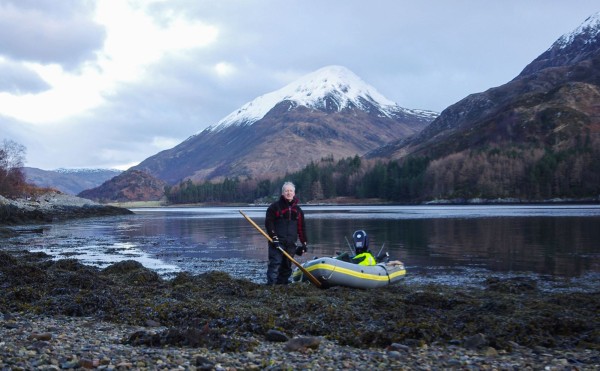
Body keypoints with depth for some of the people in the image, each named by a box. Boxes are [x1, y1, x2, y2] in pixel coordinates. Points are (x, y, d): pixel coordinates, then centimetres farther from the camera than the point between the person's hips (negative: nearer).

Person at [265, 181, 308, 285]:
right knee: (275, 264, -14)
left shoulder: (298, 210, 16)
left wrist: (304, 243, 14)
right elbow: (268, 222, -5)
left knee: (287, 267, 6)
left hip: (291, 244, 5)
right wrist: (273, 236, -14)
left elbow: (302, 228, 19)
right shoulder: (275, 206, 2)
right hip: (277, 242, -5)